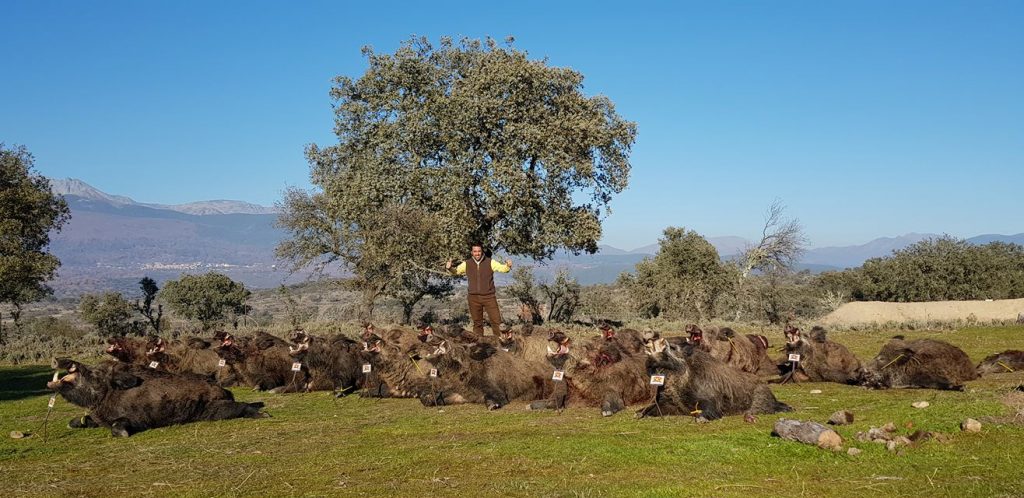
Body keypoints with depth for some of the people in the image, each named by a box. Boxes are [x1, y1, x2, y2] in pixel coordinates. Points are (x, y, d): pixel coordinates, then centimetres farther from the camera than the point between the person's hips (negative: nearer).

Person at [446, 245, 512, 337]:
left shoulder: (490, 262, -3)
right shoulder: (466, 264, 3)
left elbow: (502, 268, -8)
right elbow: (456, 271, 16)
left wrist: (508, 266, -31)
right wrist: (449, 268, -5)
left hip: (489, 297, -2)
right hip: (474, 298, 2)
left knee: (496, 321, -4)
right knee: (477, 323, 11)